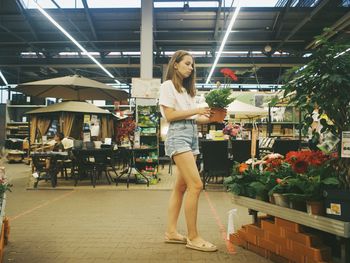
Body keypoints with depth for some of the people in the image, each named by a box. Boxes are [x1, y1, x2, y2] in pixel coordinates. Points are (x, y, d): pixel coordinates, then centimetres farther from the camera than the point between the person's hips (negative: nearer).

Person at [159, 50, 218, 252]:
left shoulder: (187, 89, 23)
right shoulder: (168, 85, 1)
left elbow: (192, 118, 16)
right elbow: (169, 115, -10)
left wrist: (208, 118, 0)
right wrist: (195, 111, -12)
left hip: (192, 137, 8)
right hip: (178, 136, -8)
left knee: (181, 187, 7)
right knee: (196, 185, -16)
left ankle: (171, 232, 14)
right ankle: (193, 237, -9)